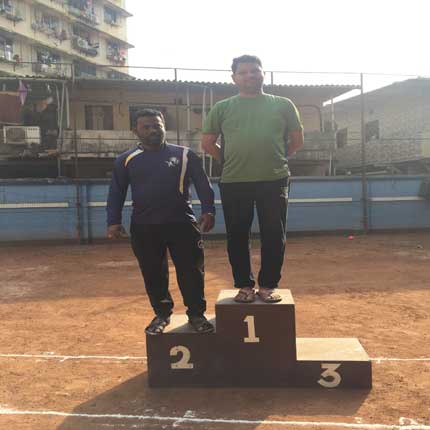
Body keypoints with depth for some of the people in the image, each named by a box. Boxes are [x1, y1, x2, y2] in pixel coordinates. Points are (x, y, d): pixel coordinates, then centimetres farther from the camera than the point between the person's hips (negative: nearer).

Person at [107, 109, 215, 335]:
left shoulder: (184, 154, 3)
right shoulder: (126, 160, 7)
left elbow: (203, 185, 2)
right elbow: (116, 193, 10)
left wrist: (208, 211, -9)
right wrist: (114, 221, 1)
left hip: (182, 223, -1)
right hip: (143, 228, 2)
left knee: (191, 271, 1)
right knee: (153, 274, 10)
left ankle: (196, 314, 18)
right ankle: (161, 314, 28)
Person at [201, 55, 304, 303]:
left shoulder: (283, 105, 9)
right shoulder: (222, 108, 9)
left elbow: (297, 141, 15)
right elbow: (207, 143, 12)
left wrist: (275, 159, 10)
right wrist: (232, 161, 7)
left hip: (275, 180, 0)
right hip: (233, 182, 1)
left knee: (274, 235, 2)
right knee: (237, 236, 5)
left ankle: (268, 285, 18)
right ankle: (244, 285, 19)